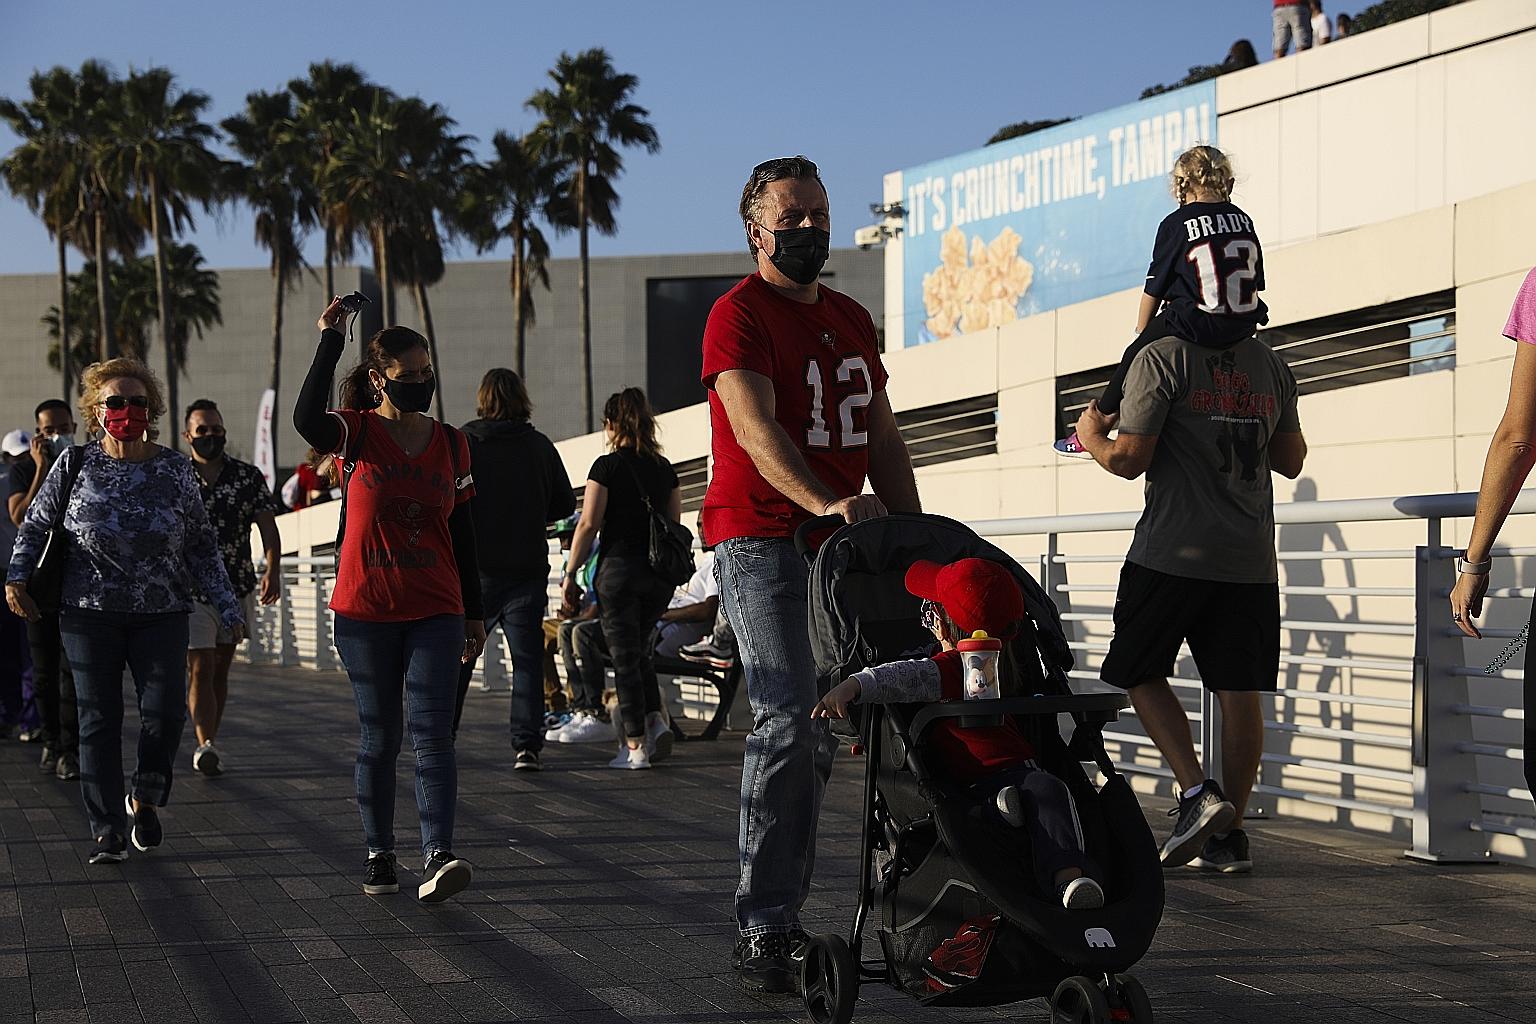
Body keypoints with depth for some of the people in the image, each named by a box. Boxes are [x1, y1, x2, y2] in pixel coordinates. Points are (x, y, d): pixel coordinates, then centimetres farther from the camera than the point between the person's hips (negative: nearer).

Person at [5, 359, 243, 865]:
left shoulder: (175, 468, 2)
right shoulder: (75, 464, 1)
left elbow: (201, 544, 9)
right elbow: (34, 524, 12)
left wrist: (227, 607, 6)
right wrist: (18, 575, -2)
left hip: (161, 614, 0)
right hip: (89, 614, 0)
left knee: (165, 713, -8)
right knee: (98, 720, -1)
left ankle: (145, 799, 20)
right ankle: (107, 830, 8)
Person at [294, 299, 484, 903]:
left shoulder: (450, 443, 7)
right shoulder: (358, 433, -3)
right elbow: (307, 421, -27)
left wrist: (474, 613, 13)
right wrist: (330, 342, -25)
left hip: (435, 613, 2)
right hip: (366, 612, -2)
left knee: (432, 733, -9)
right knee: (379, 738, 6)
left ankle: (438, 858, -19)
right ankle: (379, 855, 17)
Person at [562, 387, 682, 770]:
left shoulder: (607, 466, -7)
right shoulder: (664, 468, 8)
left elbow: (588, 525, -10)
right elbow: (675, 523, 12)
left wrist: (570, 574, -3)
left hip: (619, 568, -5)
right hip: (660, 571, 5)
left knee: (624, 656, 2)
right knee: (638, 649, 21)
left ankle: (635, 745, 2)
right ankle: (656, 718, 2)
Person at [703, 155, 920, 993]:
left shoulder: (851, 320, 19)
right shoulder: (739, 313, -6)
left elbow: (881, 437, 20)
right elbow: (756, 427, -20)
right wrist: (826, 503, -35)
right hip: (759, 538, -8)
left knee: (818, 731, 9)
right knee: (788, 722, -16)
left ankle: (784, 913, 18)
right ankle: (759, 930, -12)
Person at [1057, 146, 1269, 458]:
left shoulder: (1176, 224, -5)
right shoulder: (1243, 221, 8)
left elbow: (1154, 289, -1)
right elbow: (1257, 283, 13)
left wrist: (1141, 331, 14)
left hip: (1196, 325, -5)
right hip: (1243, 327, 5)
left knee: (1134, 357, 14)